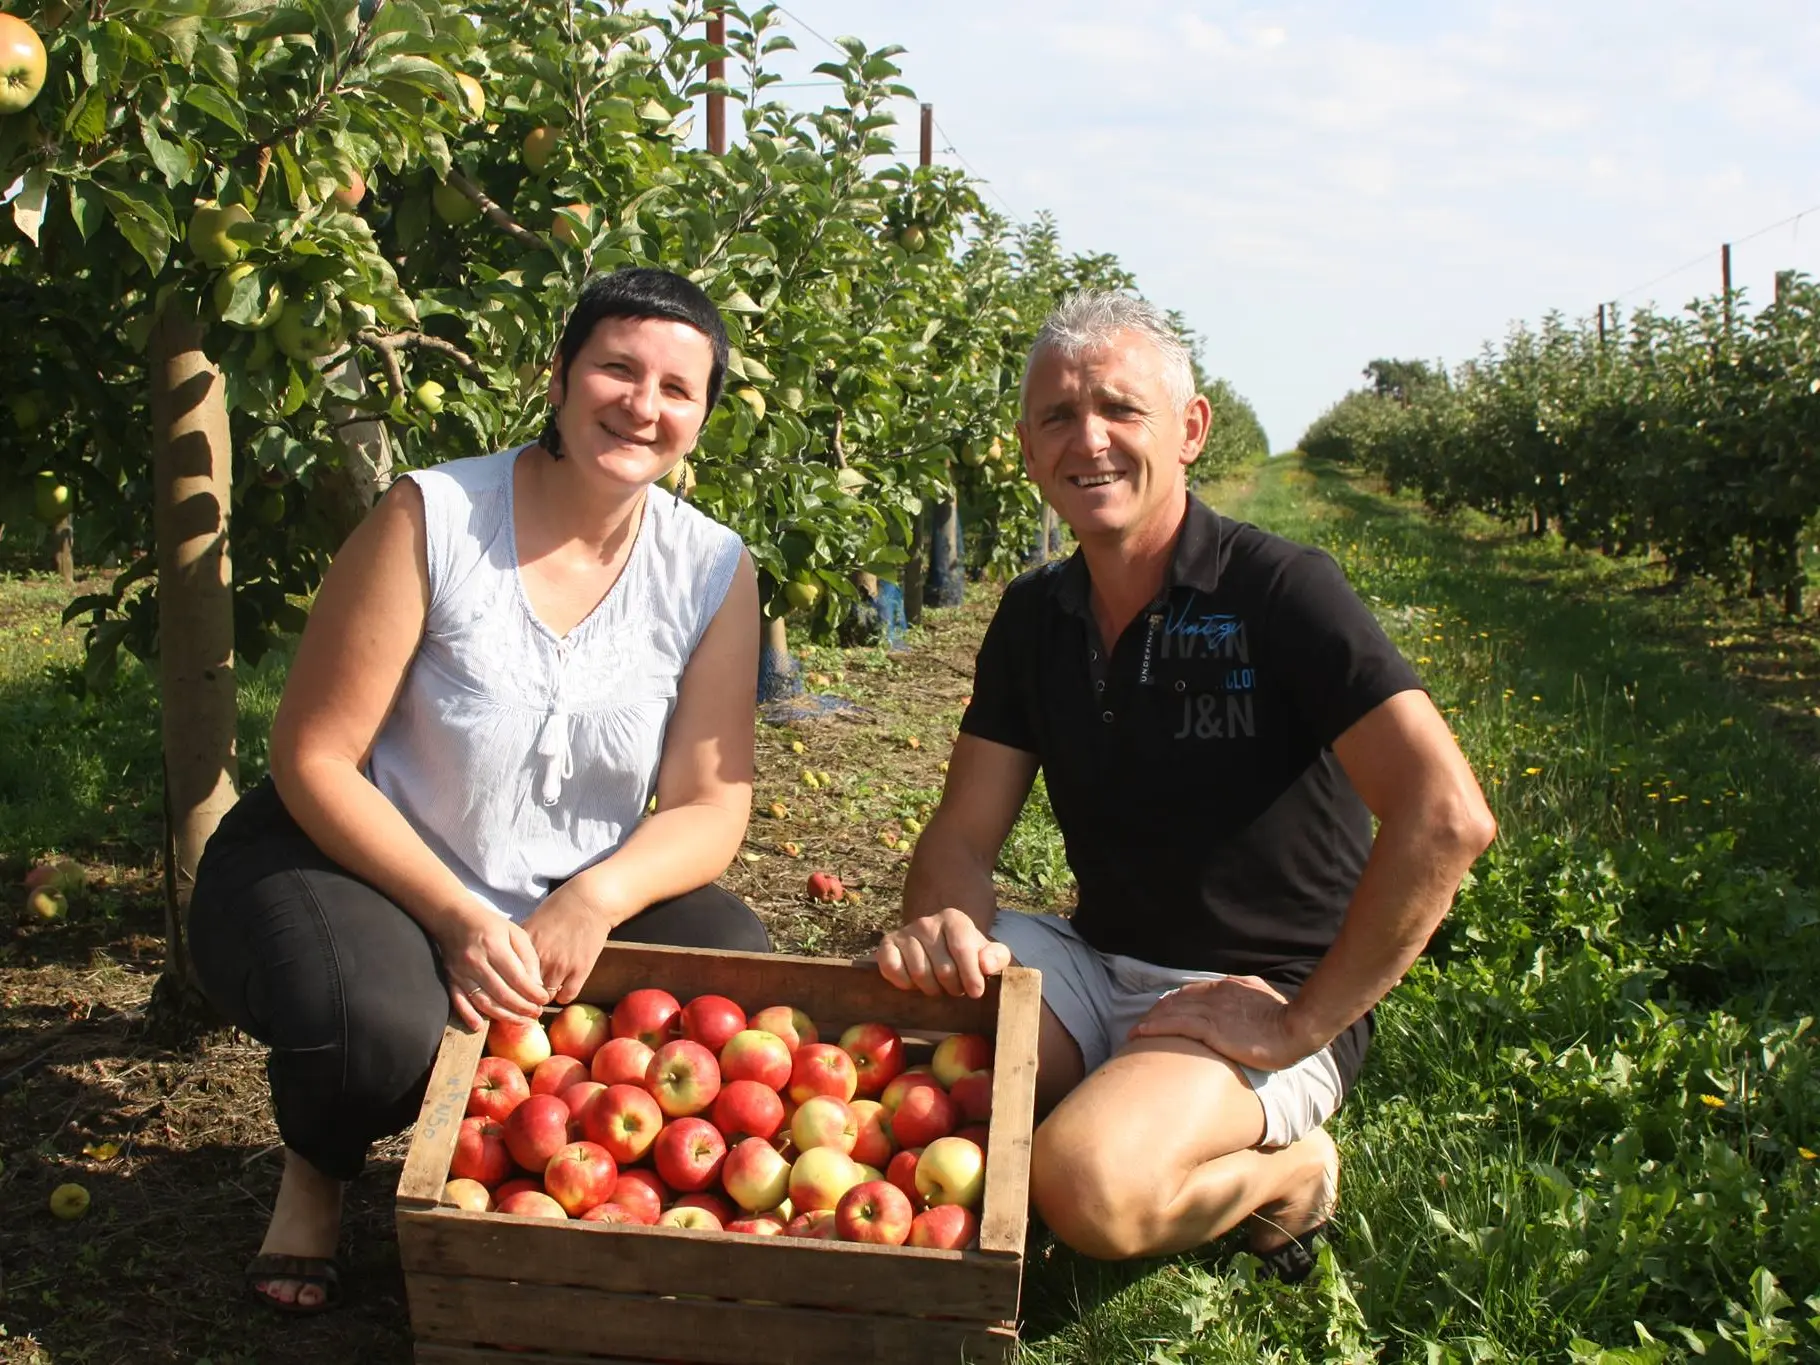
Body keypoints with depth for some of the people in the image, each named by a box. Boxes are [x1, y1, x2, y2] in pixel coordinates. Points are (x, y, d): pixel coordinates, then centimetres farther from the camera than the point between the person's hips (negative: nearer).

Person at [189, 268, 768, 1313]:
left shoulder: (713, 573, -6)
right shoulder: (433, 518, -17)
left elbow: (711, 807, -8)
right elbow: (314, 759, -16)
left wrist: (595, 899, -29)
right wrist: (458, 920, -28)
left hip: (568, 901, 4)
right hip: (362, 865, -3)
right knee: (378, 1030, -34)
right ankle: (318, 1170, 7)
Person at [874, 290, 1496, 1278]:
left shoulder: (1281, 592, -15)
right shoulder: (1034, 616, 6)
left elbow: (1446, 816, -25)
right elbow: (964, 832, 5)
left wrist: (1301, 1023, -21)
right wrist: (945, 928, -20)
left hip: (1257, 996, -5)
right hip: (1095, 963, 6)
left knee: (1094, 1186, -32)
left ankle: (1283, 1171, -2)